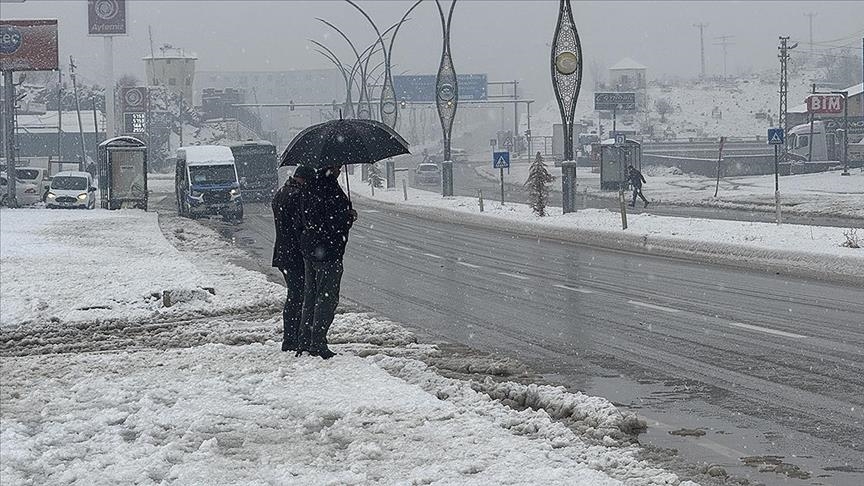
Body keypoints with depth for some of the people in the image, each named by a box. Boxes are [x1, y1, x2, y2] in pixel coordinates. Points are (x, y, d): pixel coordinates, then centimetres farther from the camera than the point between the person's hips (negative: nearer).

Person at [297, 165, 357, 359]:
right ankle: (318, 345, -3)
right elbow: (333, 221, -23)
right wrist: (350, 216, -2)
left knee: (311, 295, 16)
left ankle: (305, 342, 21)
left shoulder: (310, 189, 9)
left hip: (309, 250, 9)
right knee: (327, 298, -3)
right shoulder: (330, 189, -19)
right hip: (328, 251, -9)